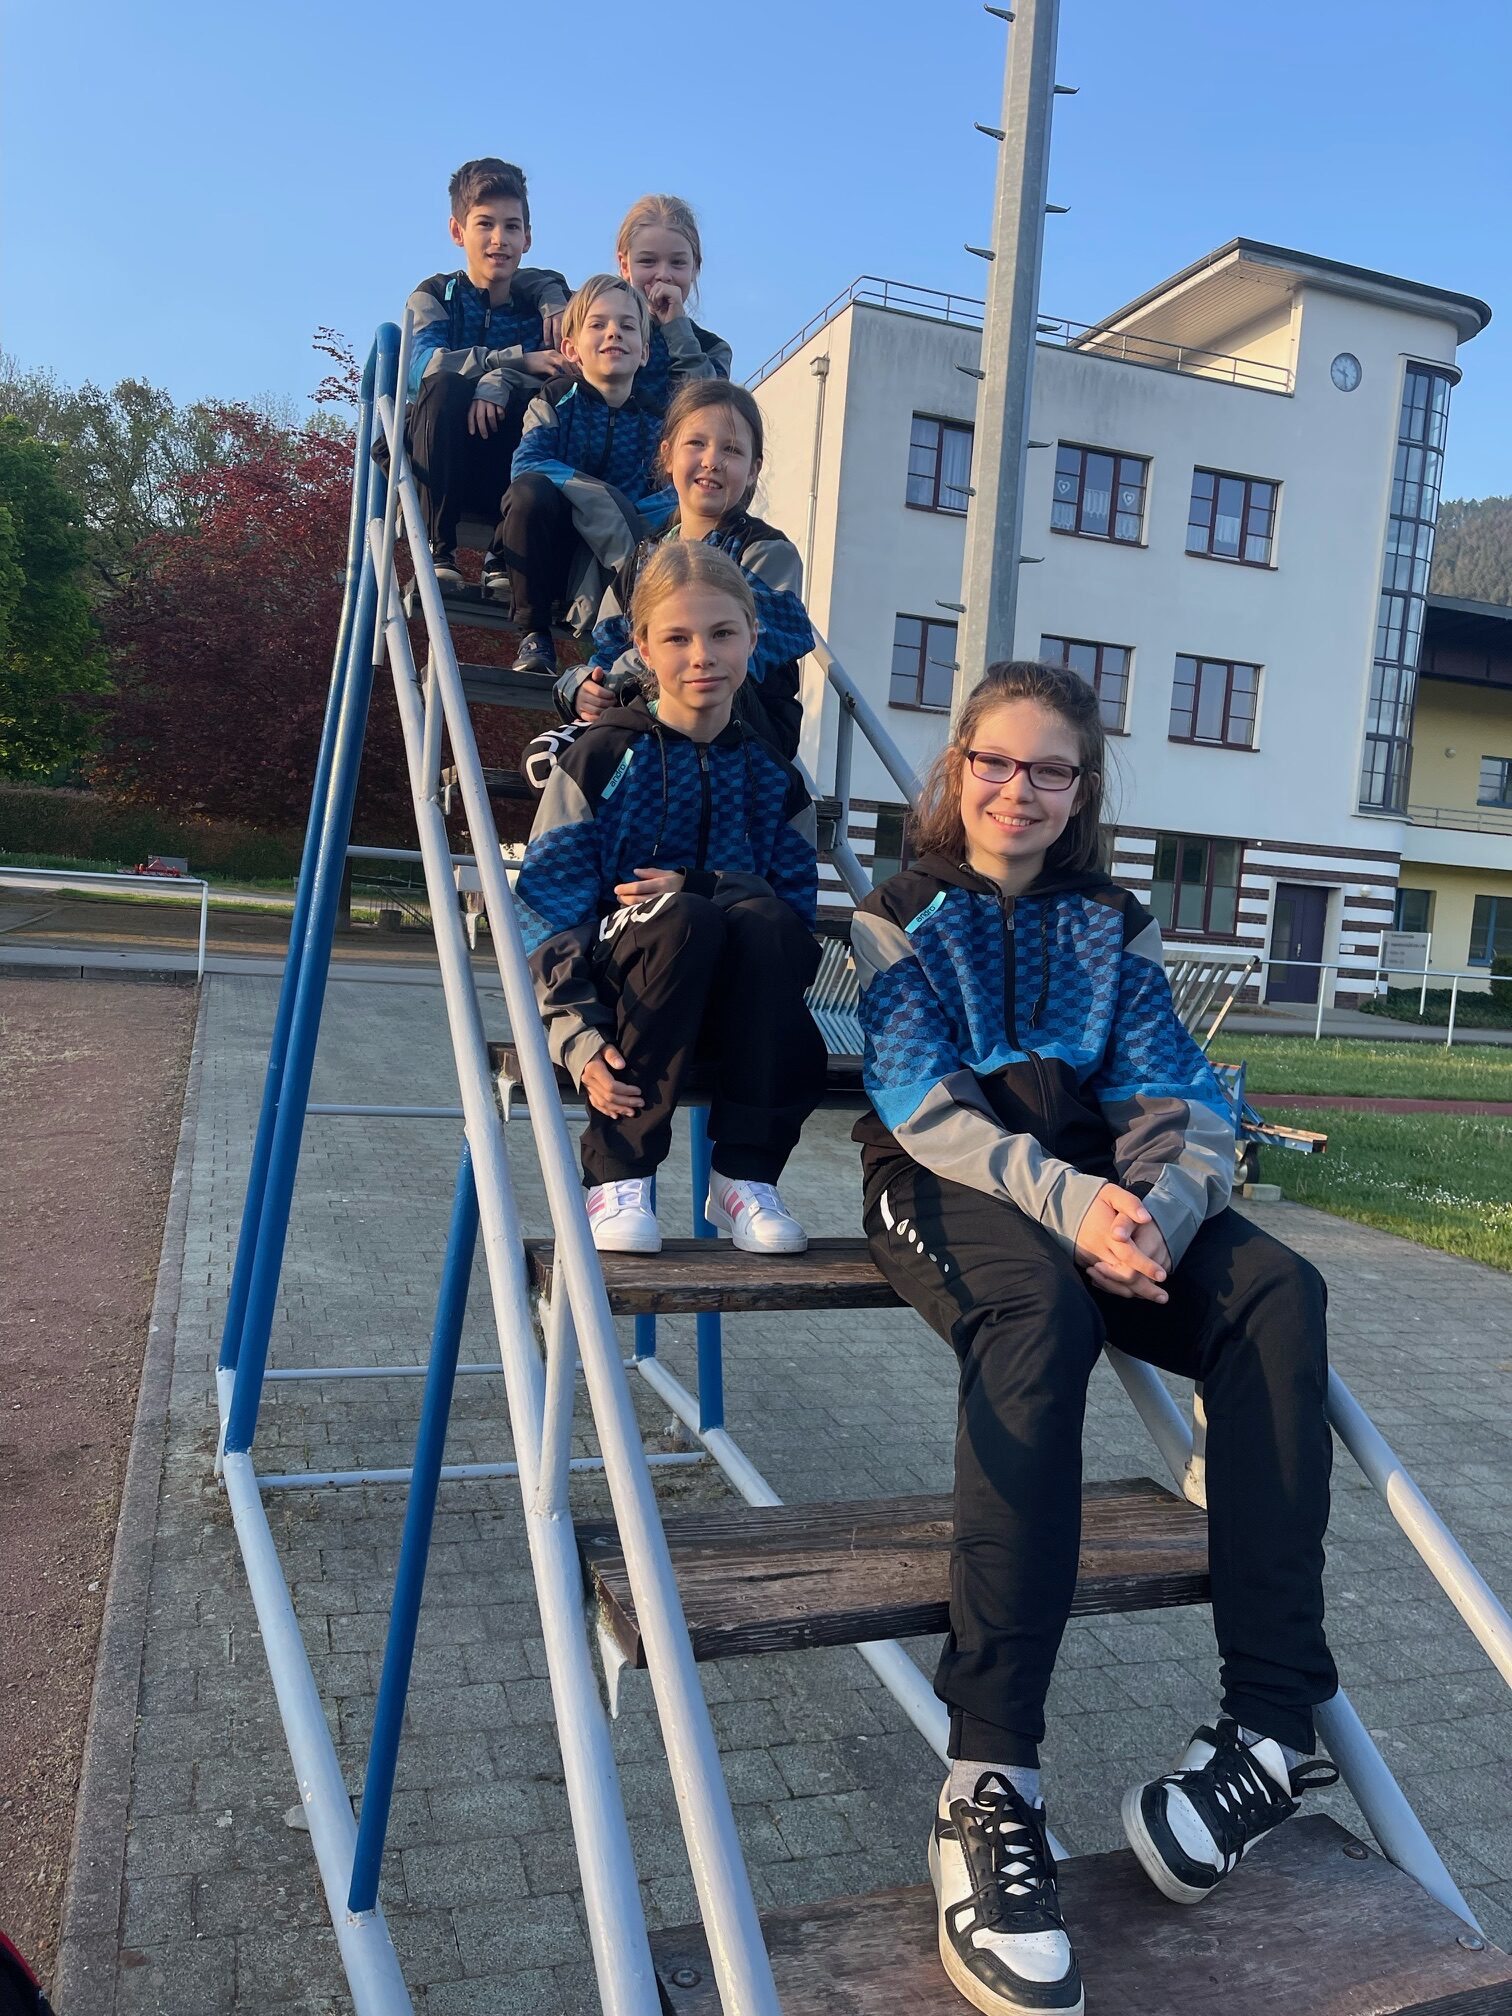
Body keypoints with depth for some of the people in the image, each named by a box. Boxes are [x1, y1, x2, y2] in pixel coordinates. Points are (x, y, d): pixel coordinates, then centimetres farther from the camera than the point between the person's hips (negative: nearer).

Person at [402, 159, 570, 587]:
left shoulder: (544, 298, 9)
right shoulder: (437, 295, 3)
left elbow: (564, 375, -9)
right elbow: (423, 365, -19)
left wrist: (498, 384, -27)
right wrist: (520, 360, -28)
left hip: (510, 477, 1)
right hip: (435, 470, -1)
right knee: (446, 386, -31)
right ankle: (439, 553, -27)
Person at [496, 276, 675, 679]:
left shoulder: (656, 422, 7)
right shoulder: (554, 402, 0)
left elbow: (671, 496, -5)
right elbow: (526, 466, -17)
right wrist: (601, 495, -28)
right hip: (545, 557, -1)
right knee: (531, 491, -33)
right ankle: (533, 635, -17)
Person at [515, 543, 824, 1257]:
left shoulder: (772, 777, 9)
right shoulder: (601, 758, 0)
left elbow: (798, 916, 0)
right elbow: (547, 915, -7)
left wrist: (695, 886, -17)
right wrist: (580, 1039, -20)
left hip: (731, 1010, 3)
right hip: (616, 987, -2)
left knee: (765, 921, -30)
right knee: (686, 921, -35)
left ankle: (746, 1174, -21)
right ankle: (617, 1174, -23)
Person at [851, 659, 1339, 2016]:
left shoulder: (1114, 929, 17)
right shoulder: (902, 916, 8)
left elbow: (1181, 1107, 5)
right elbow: (922, 1100, -7)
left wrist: (1159, 1211, -20)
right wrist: (1067, 1202, -25)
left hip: (1094, 1189, 4)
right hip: (948, 1184, -4)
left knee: (1279, 1290, -25)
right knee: (1038, 1306, -38)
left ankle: (1272, 1724, -24)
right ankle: (990, 1783, -38)